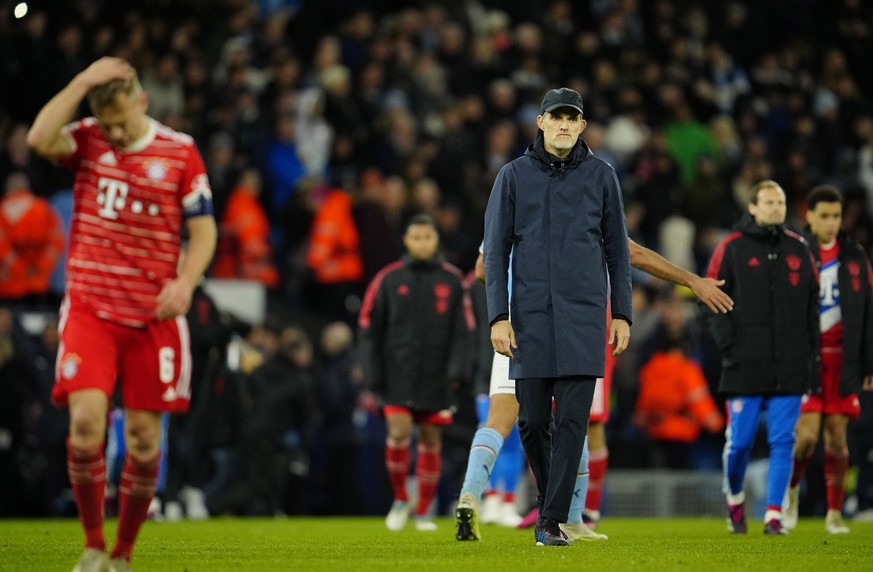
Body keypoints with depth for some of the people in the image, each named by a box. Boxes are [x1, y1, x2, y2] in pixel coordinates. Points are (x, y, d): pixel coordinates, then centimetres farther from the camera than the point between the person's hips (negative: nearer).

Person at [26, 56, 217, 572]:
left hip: (153, 315, 0)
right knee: (86, 419, -16)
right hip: (90, 309, 0)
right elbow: (40, 139, -19)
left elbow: (204, 229, 3)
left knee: (144, 435, 0)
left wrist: (185, 282, -13)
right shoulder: (87, 141, 3)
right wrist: (83, 83, -18)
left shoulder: (181, 151, 1)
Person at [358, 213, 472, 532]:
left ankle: (423, 514, 15)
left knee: (431, 442, 3)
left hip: (436, 380, 1)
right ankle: (400, 500, 7)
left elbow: (462, 330, 5)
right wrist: (373, 375, -4)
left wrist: (456, 368, -8)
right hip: (398, 376, -1)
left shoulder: (452, 280, 5)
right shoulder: (389, 279, 2)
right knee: (399, 433, -15)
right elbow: (370, 329, 3)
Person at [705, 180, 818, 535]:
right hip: (745, 367, -2)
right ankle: (734, 498, 26)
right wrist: (728, 346, -10)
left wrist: (813, 356, 8)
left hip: (791, 369, 2)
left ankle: (774, 514, 1)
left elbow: (813, 305, 14)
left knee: (783, 442, -2)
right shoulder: (732, 248, 2)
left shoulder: (798, 249, 11)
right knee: (739, 441, 0)